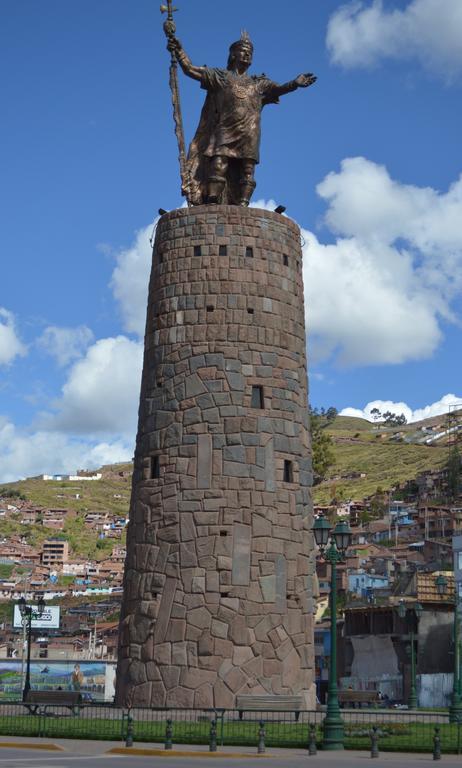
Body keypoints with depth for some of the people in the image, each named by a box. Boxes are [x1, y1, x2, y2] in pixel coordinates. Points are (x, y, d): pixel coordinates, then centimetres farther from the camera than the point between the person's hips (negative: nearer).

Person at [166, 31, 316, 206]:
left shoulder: (258, 83, 23)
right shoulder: (220, 76, 15)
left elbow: (278, 88, 8)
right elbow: (191, 70, 8)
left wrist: (295, 83, -12)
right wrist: (180, 52, -8)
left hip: (248, 137, 3)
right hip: (225, 133, -3)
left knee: (247, 174, -6)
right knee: (218, 166, -16)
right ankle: (211, 205, -21)